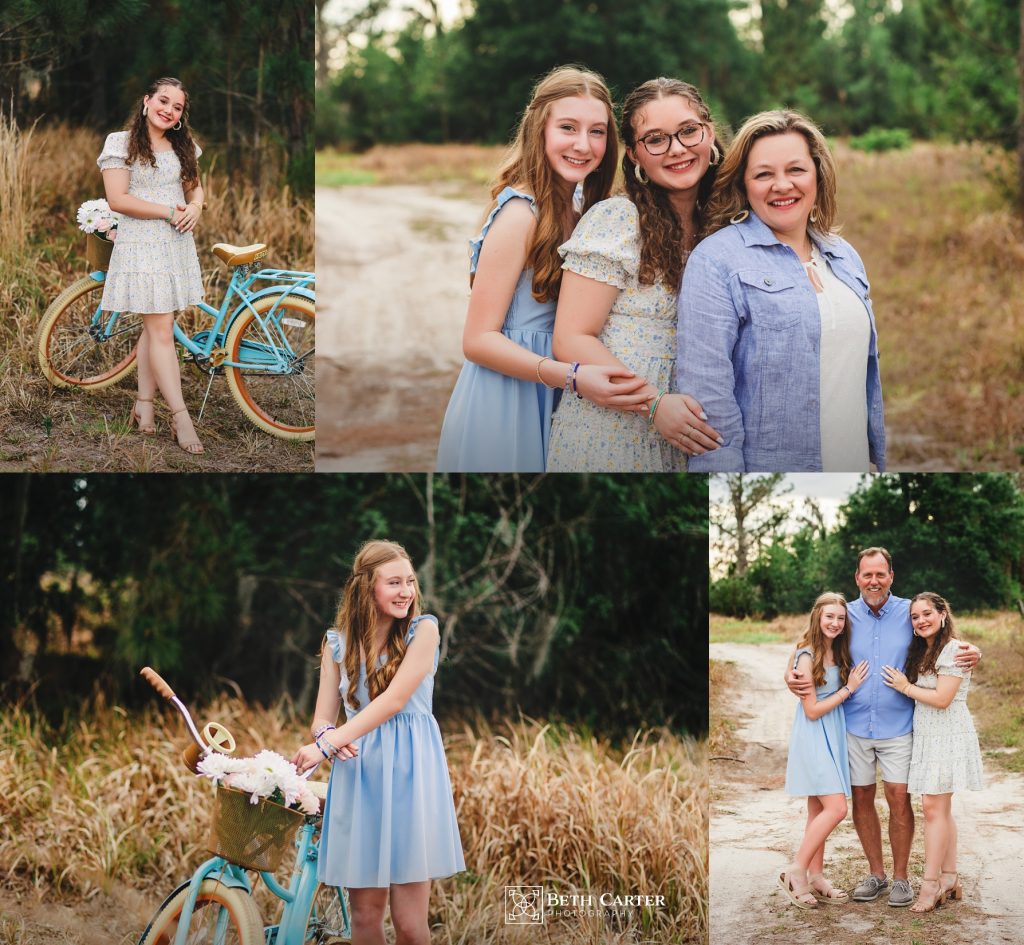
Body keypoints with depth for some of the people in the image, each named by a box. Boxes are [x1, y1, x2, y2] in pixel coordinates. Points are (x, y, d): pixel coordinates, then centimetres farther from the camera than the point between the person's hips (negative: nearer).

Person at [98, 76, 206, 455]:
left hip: (177, 243, 6)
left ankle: (143, 403, 17)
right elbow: (117, 199, -12)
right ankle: (181, 417, -11)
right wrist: (168, 212, -14)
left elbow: (194, 185, 21)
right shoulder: (121, 143, -6)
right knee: (162, 330, -10)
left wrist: (195, 207, -4)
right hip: (142, 243, -6)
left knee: (154, 326, 8)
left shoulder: (182, 147, 13)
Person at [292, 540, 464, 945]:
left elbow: (394, 701, -13)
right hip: (358, 773, 3)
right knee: (364, 910, 3)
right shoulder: (338, 643, 9)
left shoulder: (423, 630, -1)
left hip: (409, 774, -3)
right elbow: (322, 719, 10)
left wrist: (327, 744, -19)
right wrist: (325, 737, -15)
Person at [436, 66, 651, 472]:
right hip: (503, 403, -8)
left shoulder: (576, 207, 6)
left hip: (549, 400, 8)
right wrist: (571, 376, -32)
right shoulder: (520, 213, -19)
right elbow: (479, 339, -21)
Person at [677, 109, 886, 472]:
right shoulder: (715, 261, -11)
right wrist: (722, 470, -20)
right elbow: (706, 390, -17)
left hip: (856, 463, 6)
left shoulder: (845, 257, 11)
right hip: (764, 466, -6)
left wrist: (879, 456, 14)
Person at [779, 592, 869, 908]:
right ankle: (796, 873, -8)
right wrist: (849, 688, -11)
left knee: (818, 810, 11)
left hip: (833, 737, 8)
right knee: (836, 808, -15)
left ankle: (815, 876, 16)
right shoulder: (807, 657, -14)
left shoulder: (838, 654, 8)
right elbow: (812, 710, -14)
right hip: (813, 737, -8)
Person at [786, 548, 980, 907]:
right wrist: (791, 675, -11)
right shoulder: (845, 615, 2)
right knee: (861, 798, 7)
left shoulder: (909, 612, -2)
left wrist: (972, 653, -14)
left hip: (898, 726, -2)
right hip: (855, 726, 2)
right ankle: (875, 873, 22)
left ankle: (901, 877, 9)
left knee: (898, 798, -5)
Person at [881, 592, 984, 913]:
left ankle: (931, 883, -9)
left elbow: (942, 699, -17)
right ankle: (950, 879, 14)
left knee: (933, 805, -11)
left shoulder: (953, 650, -12)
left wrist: (905, 687, -9)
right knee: (941, 808, 9)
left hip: (948, 737, -8)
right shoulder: (921, 652, 16)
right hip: (927, 738, 9)